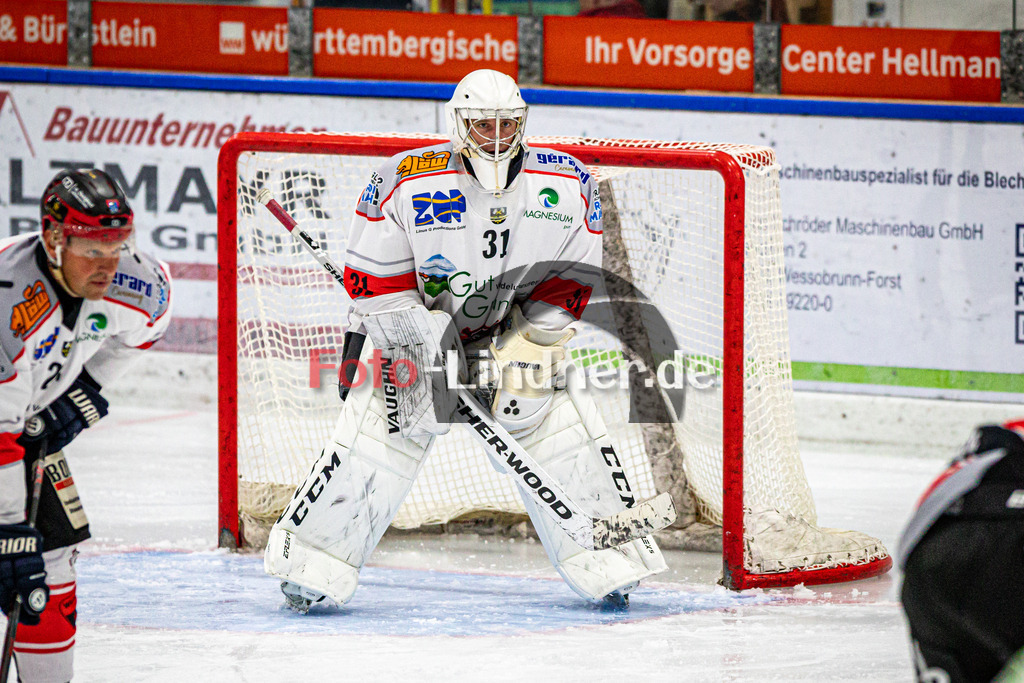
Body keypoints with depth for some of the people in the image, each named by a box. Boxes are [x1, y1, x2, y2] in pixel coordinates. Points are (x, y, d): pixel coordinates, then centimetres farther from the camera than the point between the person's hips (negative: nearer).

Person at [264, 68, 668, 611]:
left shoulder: (567, 185, -10)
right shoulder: (405, 182, -18)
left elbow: (570, 279, -3)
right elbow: (374, 279, -12)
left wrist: (529, 343, -13)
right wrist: (426, 340, -19)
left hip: (521, 335, 2)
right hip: (418, 334, -2)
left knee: (568, 438, -7)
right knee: (373, 443, -13)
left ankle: (607, 564, 8)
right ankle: (310, 562, -2)